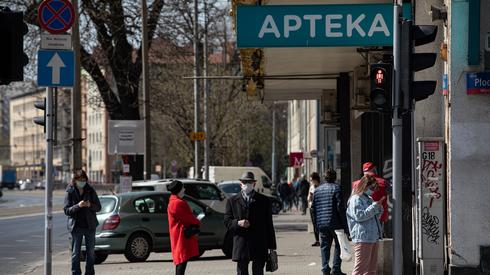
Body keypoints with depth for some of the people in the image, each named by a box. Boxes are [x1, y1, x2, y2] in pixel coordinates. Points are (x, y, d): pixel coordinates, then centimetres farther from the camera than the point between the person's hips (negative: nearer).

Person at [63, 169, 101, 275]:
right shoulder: (70, 192, -3)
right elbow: (66, 210, -8)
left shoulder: (90, 191, 2)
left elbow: (98, 207, 4)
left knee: (91, 252, 9)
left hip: (90, 226, 2)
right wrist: (78, 206, -23)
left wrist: (90, 205, -17)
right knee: (75, 253, 0)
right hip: (76, 226, -2)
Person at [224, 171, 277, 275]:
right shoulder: (232, 201, 9)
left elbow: (269, 224, 7)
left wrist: (271, 246, 3)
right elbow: (227, 221, 6)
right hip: (241, 246, 0)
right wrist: (238, 223, -16)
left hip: (259, 246, 0)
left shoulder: (264, 201, 8)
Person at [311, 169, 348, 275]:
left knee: (325, 246, 10)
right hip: (335, 223, -5)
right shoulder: (336, 188, -6)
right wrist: (344, 224, -7)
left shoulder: (317, 190, 11)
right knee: (338, 245, 5)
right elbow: (340, 207, -11)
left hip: (322, 224, 5)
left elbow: (313, 208, 12)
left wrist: (317, 223, 18)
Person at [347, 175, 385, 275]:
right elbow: (359, 216, -19)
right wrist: (375, 206, -17)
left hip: (373, 238, 10)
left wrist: (379, 207, 8)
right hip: (363, 239, -10)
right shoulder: (356, 199, -7)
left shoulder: (368, 199, 20)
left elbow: (376, 217, 28)